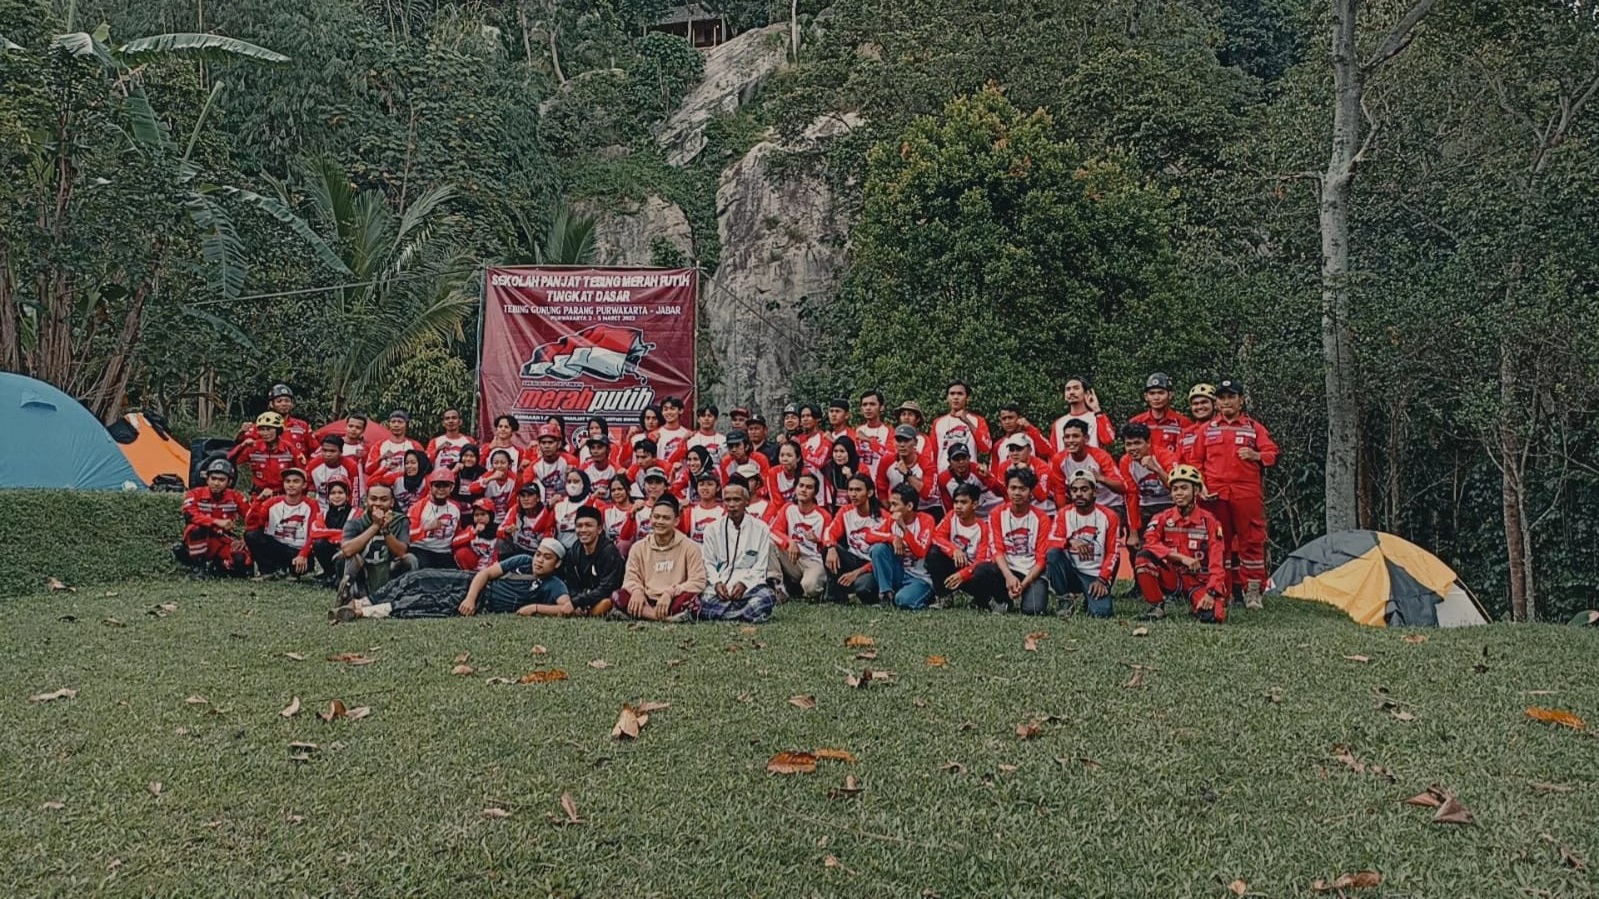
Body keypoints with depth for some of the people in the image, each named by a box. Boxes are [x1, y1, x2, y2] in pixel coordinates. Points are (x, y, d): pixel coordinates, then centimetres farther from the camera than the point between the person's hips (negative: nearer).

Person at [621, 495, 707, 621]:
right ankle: (672, 618, -35)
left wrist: (670, 593, -21)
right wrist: (637, 590, -18)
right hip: (647, 602, 3)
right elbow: (631, 578, 6)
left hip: (674, 603, -3)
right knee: (618, 595, -28)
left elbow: (698, 582, -6)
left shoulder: (690, 547, 1)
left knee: (690, 597, -35)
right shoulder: (639, 547, 10)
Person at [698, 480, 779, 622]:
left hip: (749, 583, -1)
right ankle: (752, 611, -22)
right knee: (704, 601, -33)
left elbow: (761, 566, 4)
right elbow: (708, 563, 11)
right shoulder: (713, 529, 13)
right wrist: (716, 582, -9)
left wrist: (744, 583, -13)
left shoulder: (761, 528, 7)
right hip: (720, 586, 1)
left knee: (767, 595, -35)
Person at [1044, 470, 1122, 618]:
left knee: (1100, 612, -25)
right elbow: (1051, 543, -11)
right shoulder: (1063, 514, 2)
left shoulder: (1109, 516, -1)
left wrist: (1102, 579, -11)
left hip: (1096, 576, -1)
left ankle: (1090, 598, 15)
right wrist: (1070, 541, -31)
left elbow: (1112, 553, -1)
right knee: (1052, 554, -29)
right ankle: (1066, 600, -10)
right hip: (1071, 572, 1)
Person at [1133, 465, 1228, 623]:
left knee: (1213, 615, -29)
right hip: (1171, 577, 1)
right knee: (1143, 557, -26)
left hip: (1198, 581, -1)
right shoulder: (1162, 518, 0)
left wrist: (1211, 593, -24)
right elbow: (1150, 543, -18)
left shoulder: (1209, 522, -4)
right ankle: (1157, 607, -10)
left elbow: (1217, 562, -11)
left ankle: (1197, 602, 9)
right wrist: (1181, 558, -26)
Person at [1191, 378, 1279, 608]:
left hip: (1247, 493, -1)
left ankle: (1253, 590, 0)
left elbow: (1272, 453, 3)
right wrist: (1201, 486, 0)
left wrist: (1256, 455, -18)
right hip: (1215, 494, 1)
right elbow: (1197, 461, 13)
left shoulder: (1254, 427, 12)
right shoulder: (1207, 429, 15)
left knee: (1251, 540, -4)